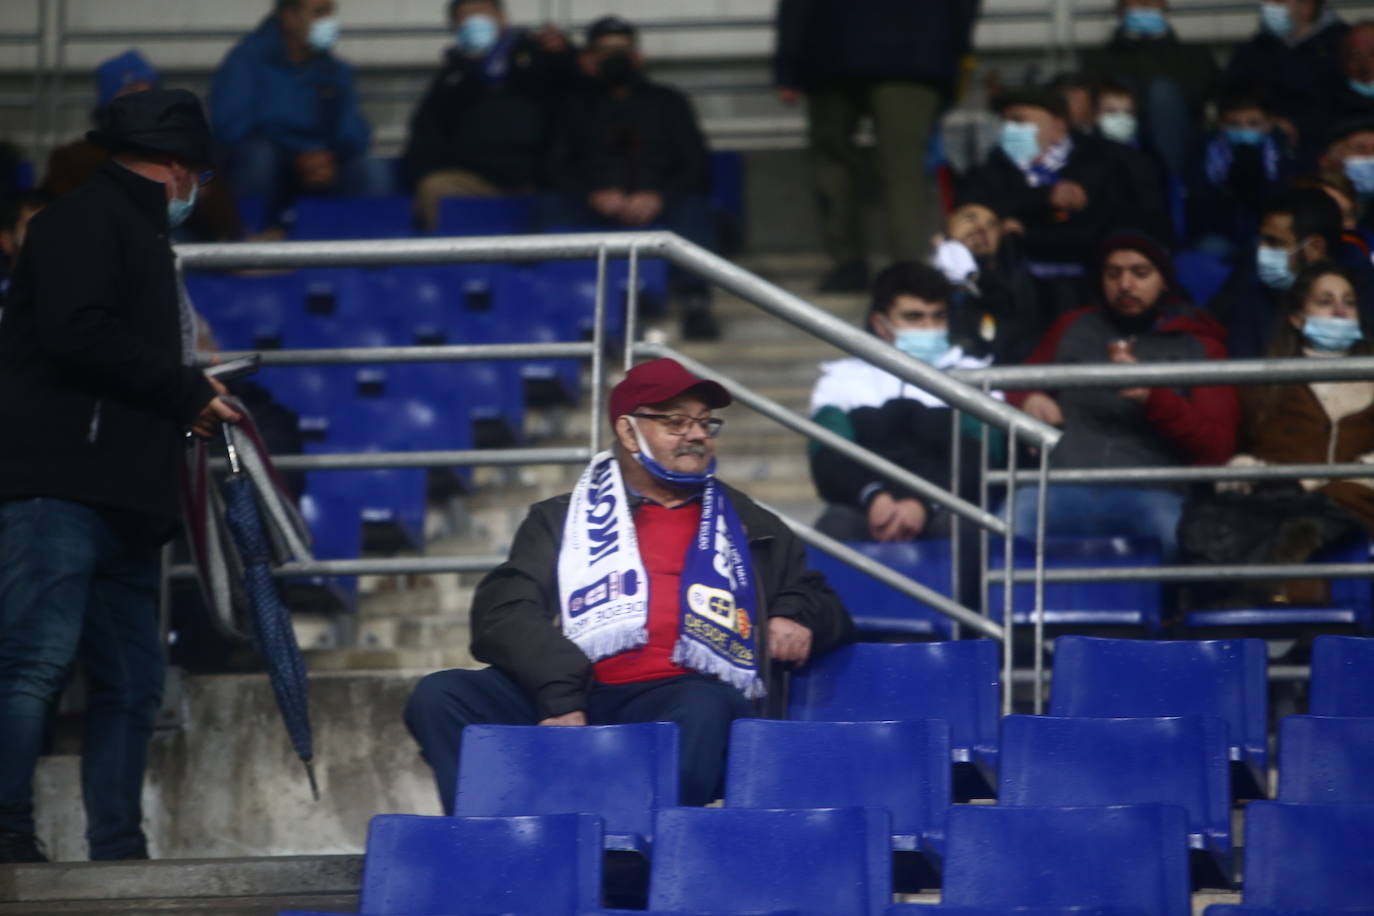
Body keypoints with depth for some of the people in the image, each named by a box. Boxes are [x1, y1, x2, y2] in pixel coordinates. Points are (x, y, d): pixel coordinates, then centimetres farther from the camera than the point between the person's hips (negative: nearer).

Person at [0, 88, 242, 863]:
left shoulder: (142, 237, 28)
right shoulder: (87, 220, -2)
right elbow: (76, 334, -17)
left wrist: (190, 401, 12)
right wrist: (188, 392, -10)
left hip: (123, 503, 10)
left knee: (132, 682, 7)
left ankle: (118, 851, 9)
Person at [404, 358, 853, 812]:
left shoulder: (750, 528, 30)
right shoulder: (562, 519, 23)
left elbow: (818, 602, 36)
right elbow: (504, 615, 7)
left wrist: (798, 619, 8)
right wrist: (560, 695, -13)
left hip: (680, 695, 0)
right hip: (574, 702, 1)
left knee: (705, 710, -38)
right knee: (440, 697, -26)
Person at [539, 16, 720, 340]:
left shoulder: (668, 102, 23)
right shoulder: (579, 105, 25)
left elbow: (697, 165, 9)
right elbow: (558, 168, 11)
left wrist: (658, 197, -13)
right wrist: (594, 195, -13)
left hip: (656, 202, 0)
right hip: (594, 208, 1)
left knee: (694, 208, -34)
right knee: (550, 206, -31)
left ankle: (695, 305, -45)